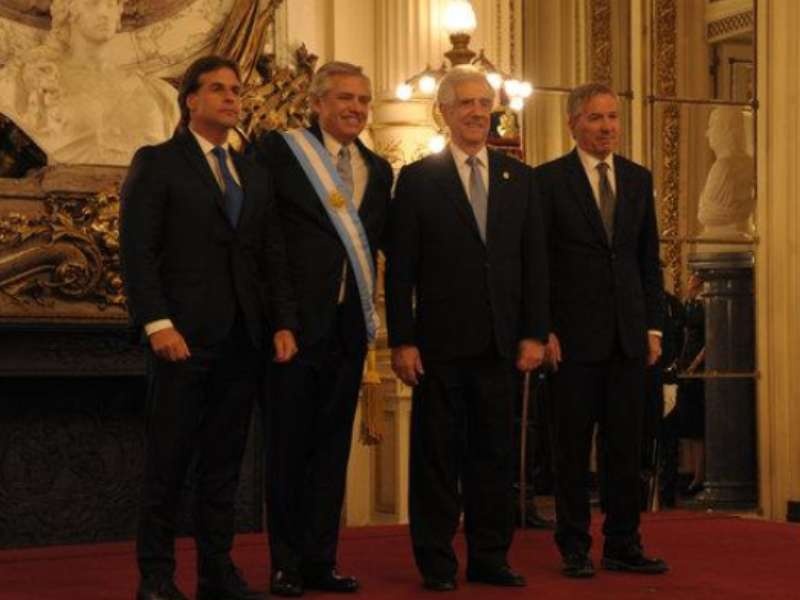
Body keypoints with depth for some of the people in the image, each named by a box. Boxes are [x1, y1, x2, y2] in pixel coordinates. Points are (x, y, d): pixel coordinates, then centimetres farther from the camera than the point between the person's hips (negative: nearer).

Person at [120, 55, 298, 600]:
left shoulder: (255, 176, 19)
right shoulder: (156, 163, 2)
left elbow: (273, 257, 15)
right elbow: (137, 250, -7)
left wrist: (284, 322, 4)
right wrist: (157, 323, -16)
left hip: (244, 338, 5)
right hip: (184, 335, -5)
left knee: (224, 461, 7)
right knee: (170, 460, -1)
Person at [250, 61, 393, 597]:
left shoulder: (379, 170, 13)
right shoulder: (279, 150, -4)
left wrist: (367, 302, 4)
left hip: (349, 325, 5)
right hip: (295, 320, -5)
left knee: (333, 446, 10)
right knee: (289, 446, 3)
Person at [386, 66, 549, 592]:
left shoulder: (519, 178, 11)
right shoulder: (418, 178, 1)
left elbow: (535, 262, 9)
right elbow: (400, 268, -2)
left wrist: (535, 333, 1)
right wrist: (402, 341, -9)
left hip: (502, 344, 3)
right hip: (441, 343, -3)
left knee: (496, 453, 8)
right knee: (437, 455, 4)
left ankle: (490, 557, 18)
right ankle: (437, 563, 13)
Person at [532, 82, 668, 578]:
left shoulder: (639, 179, 12)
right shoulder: (549, 180, -2)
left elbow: (649, 259, 13)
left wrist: (654, 325, 6)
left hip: (629, 333, 4)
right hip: (574, 333, -4)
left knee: (626, 445, 6)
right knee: (574, 447, 3)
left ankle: (623, 545, 15)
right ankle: (575, 548, 12)